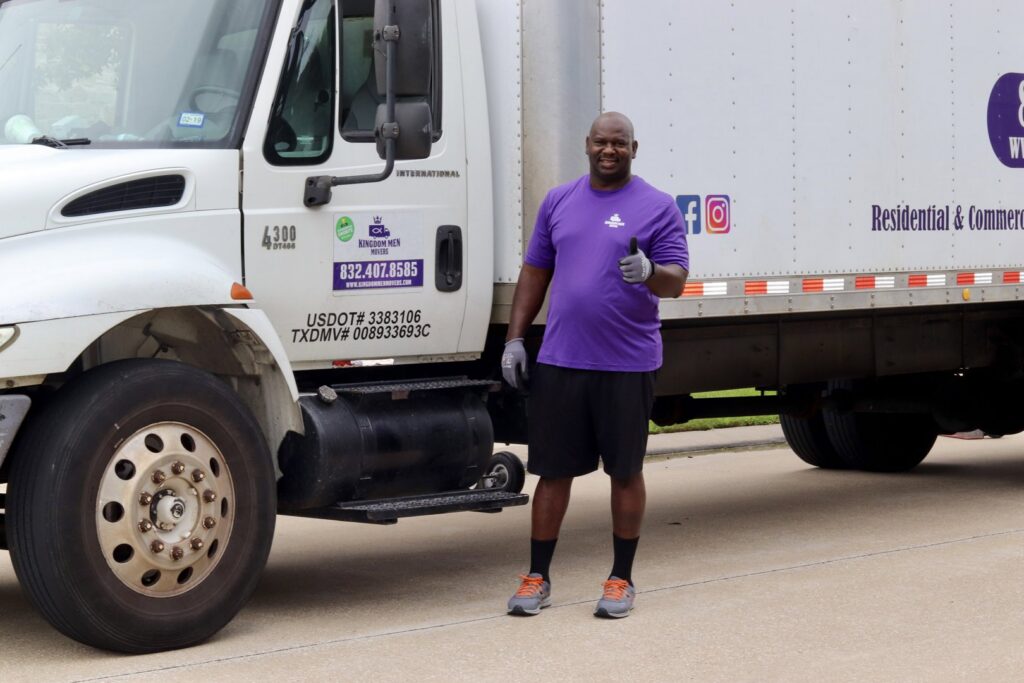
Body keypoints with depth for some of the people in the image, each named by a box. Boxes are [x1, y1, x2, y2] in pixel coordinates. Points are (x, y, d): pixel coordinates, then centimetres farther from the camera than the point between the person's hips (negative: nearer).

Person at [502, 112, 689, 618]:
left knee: (625, 472, 7)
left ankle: (621, 579, 17)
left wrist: (649, 272, -29)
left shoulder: (657, 207, -1)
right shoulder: (559, 201, 11)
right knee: (553, 470, 6)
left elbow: (676, 281, -7)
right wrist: (515, 338, 10)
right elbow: (535, 273, 15)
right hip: (559, 361, 3)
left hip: (627, 363, -3)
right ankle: (537, 578, 14)